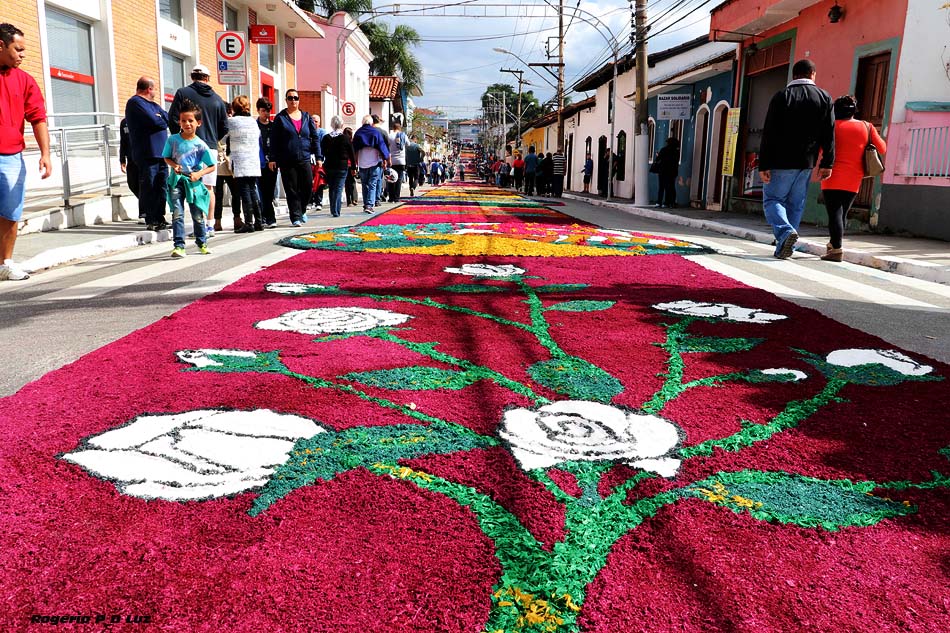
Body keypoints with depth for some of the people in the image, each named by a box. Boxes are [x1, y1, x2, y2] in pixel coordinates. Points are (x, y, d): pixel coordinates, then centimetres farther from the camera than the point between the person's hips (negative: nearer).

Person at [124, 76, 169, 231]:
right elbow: (154, 121, -17)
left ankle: (159, 218, 15)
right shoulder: (136, 103, -6)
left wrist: (159, 120, -7)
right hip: (147, 153, -9)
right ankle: (150, 221, -1)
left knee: (161, 186, 9)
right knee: (149, 187, -5)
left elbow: (168, 119, 11)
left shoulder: (152, 104, 23)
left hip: (160, 153, 9)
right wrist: (163, 122, 2)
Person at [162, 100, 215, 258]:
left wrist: (199, 174, -15)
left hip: (193, 182, 0)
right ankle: (179, 245, -4)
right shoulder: (172, 140, 0)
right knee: (177, 214, -7)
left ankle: (202, 243, 28)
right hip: (176, 181, 0)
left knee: (198, 215, 9)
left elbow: (212, 166, 0)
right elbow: (167, 157, 12)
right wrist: (174, 165, -8)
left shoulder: (200, 144, -4)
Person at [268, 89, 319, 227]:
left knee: (308, 185, -2)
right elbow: (274, 140, 2)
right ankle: (296, 217, 5)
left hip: (304, 159, 2)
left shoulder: (306, 117, 12)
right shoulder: (280, 118, 4)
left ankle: (302, 210, 23)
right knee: (292, 190, 0)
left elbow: (314, 137, 12)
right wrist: (272, 158, -5)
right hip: (287, 161, -2)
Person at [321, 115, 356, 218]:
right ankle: (336, 211, -11)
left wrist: (323, 165, 14)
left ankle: (333, 210, 20)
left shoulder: (326, 138, 3)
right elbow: (351, 154, -3)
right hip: (342, 167, -3)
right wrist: (353, 167, 4)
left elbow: (322, 153, 7)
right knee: (339, 189, -3)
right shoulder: (345, 138, -5)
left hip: (329, 167, 3)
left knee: (332, 188, 14)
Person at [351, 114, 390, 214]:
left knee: (365, 185, 14)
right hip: (374, 162, -2)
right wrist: (385, 160, 2)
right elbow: (382, 147, -4)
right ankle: (370, 205, -16)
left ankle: (366, 205, 16)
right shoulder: (376, 132, -1)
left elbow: (354, 149, 8)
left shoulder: (358, 133, 6)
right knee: (373, 185, -3)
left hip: (362, 163, 2)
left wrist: (355, 161, 16)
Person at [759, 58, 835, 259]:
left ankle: (785, 231, -21)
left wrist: (764, 165, -9)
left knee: (772, 199, 5)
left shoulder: (781, 97, -4)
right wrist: (827, 164, 8)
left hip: (781, 161, -4)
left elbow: (769, 134, -9)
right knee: (795, 205, 11)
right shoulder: (824, 98, 6)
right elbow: (829, 135, 4)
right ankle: (783, 247, 11)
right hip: (807, 162, 4)